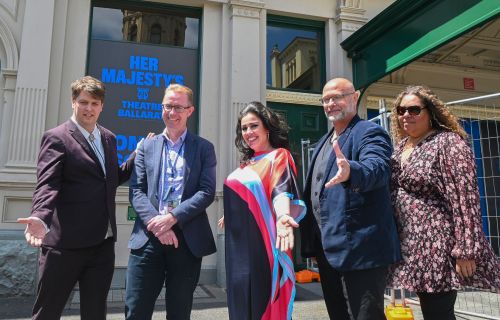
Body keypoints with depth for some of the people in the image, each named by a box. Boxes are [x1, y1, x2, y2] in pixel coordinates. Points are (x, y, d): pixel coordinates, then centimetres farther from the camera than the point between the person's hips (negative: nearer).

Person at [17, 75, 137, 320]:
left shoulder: (108, 138, 14)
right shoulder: (56, 137, -6)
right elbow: (47, 185, -16)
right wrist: (40, 217, -34)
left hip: (103, 242, 6)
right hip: (65, 242, -5)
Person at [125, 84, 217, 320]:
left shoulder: (204, 148, 8)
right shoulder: (147, 146, 12)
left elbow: (207, 192, -4)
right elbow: (136, 191, 3)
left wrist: (172, 217, -15)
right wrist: (155, 223, -13)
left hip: (188, 239, -1)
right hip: (148, 238, 1)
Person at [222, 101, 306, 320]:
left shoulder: (278, 156, -7)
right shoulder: (248, 162, 15)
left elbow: (281, 191, -23)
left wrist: (283, 217, -41)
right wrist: (230, 215, 40)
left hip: (260, 239, -7)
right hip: (239, 239, 8)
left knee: (260, 299, 0)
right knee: (240, 297, 14)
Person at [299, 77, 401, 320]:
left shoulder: (370, 133, -8)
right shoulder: (324, 141, 18)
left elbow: (377, 168, -28)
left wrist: (350, 172, -51)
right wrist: (313, 244, 20)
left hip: (360, 249, -8)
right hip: (327, 249, 9)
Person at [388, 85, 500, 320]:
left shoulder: (448, 143, -9)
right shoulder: (400, 147, 13)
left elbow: (465, 200, -16)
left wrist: (466, 250, -19)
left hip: (438, 248, -7)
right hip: (412, 248, 7)